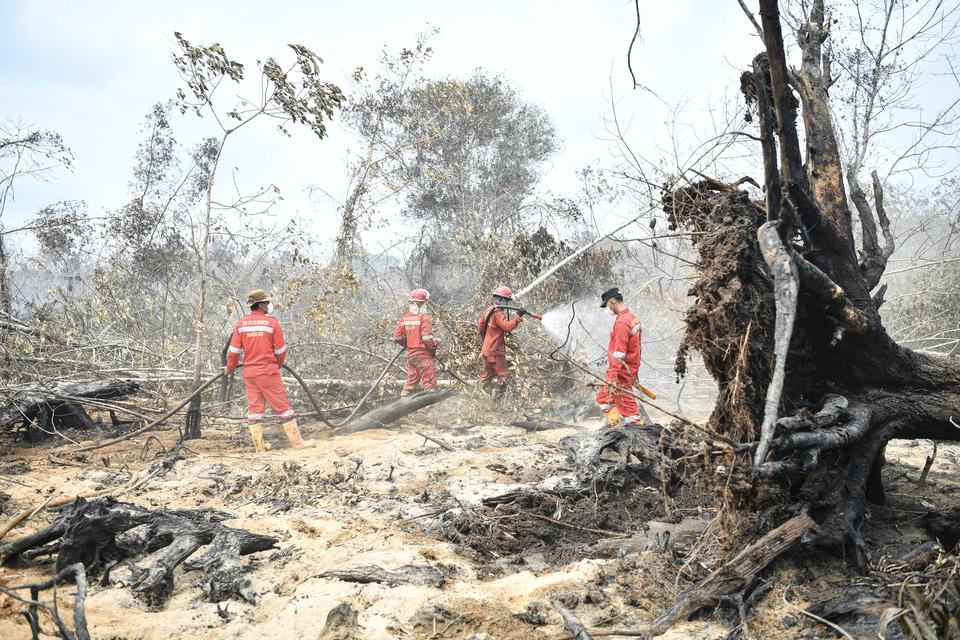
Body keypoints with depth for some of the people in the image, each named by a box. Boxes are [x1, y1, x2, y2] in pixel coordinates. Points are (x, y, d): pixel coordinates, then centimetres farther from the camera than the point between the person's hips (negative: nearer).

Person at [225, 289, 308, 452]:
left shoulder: (241, 323, 2)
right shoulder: (272, 323, -7)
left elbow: (234, 350, 3)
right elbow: (281, 351, -3)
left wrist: (230, 368, 20)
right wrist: (277, 365, 17)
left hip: (250, 373, 4)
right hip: (269, 371, -4)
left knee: (254, 408, 10)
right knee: (283, 406, 2)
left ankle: (259, 446, 10)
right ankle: (297, 442, 4)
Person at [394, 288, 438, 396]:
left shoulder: (404, 317, 4)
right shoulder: (424, 317, -15)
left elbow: (397, 336, 5)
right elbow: (427, 338, -21)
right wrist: (434, 348, -5)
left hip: (410, 354, 7)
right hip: (424, 354, -7)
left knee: (411, 381, 19)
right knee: (429, 383, -1)